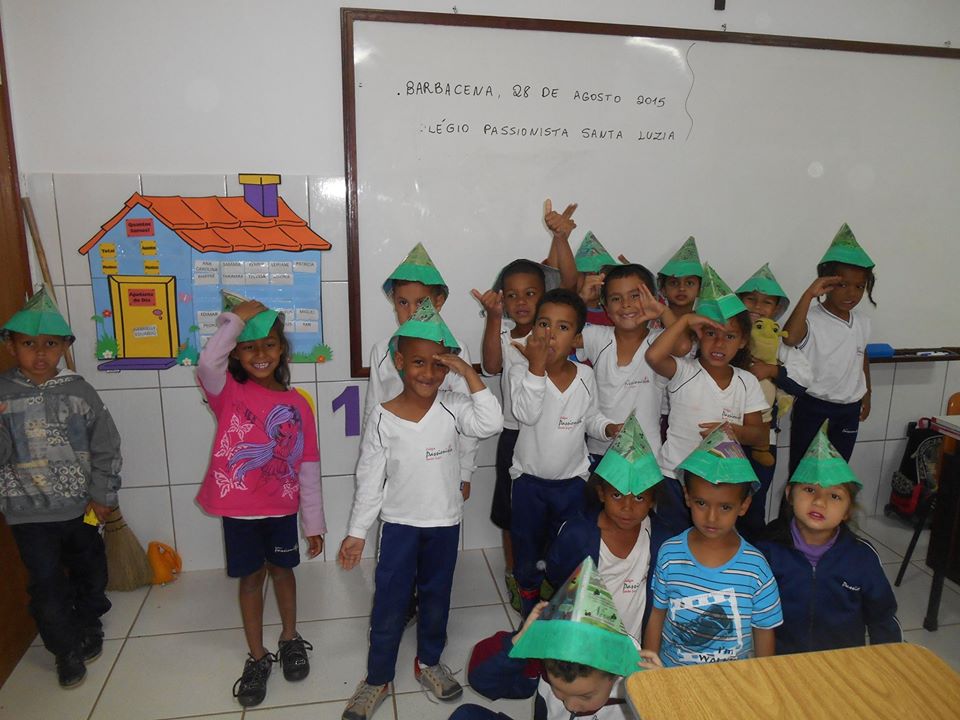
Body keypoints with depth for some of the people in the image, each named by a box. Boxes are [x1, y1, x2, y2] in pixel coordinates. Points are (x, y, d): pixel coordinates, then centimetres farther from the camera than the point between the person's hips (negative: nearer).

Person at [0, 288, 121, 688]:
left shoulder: (79, 392, -6)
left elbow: (106, 447, -2)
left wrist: (103, 496, -3)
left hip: (81, 506, 2)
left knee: (91, 574, 18)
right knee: (47, 587, 5)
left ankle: (89, 627, 46)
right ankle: (67, 651, 28)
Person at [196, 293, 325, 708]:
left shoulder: (297, 404, -5)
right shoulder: (228, 392, -8)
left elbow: (308, 468, -2)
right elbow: (208, 362, -33)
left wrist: (314, 523, 0)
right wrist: (234, 319, -27)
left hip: (281, 506, 1)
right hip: (238, 507, -1)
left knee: (282, 570, 19)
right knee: (251, 577, 13)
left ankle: (290, 639, 41)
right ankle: (257, 657, 31)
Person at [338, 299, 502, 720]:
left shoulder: (452, 408, -9)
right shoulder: (382, 418, -12)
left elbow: (490, 423, -27)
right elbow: (369, 480, -6)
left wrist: (469, 372, -27)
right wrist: (357, 532, -4)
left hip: (445, 523, 2)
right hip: (399, 524, -1)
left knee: (436, 598, 20)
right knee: (389, 604, 10)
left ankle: (429, 662, 43)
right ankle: (377, 678, 31)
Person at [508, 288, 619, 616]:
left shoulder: (585, 375, -6)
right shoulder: (522, 370, -15)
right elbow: (527, 414, -30)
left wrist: (610, 427, -11)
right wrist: (536, 366, -34)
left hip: (572, 480, 2)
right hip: (529, 478, -1)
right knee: (527, 551, 16)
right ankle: (531, 613, 40)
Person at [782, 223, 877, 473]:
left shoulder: (862, 322, 3)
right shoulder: (812, 319, -19)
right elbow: (790, 337, -41)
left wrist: (866, 394, 23)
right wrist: (808, 294, -40)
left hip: (849, 410, 6)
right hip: (813, 408, -6)